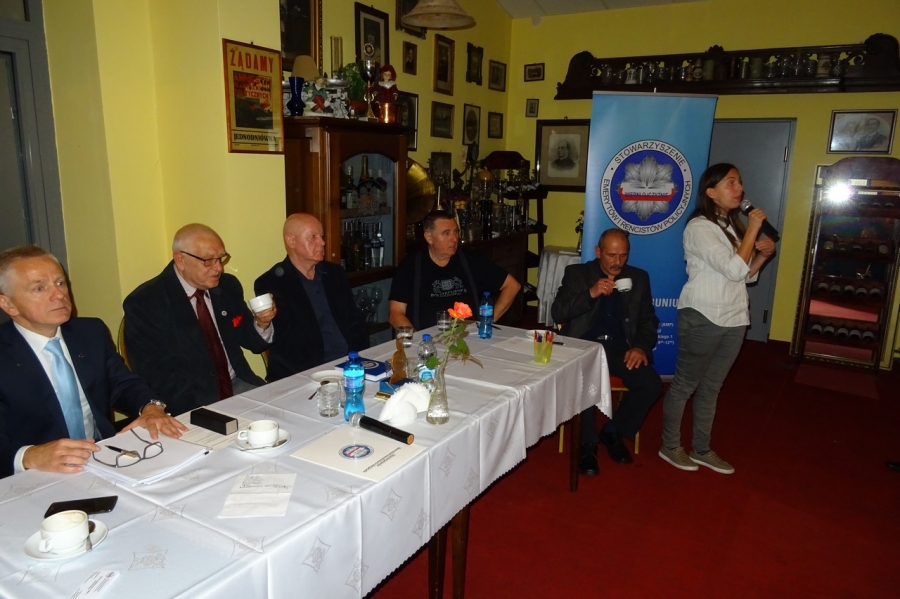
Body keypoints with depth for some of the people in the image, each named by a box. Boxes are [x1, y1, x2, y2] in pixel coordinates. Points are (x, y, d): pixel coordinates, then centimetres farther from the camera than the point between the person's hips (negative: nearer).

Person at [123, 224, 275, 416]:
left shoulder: (228, 286, 5)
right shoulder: (144, 303, -9)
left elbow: (251, 341, 15)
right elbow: (154, 375, -14)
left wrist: (262, 324, -8)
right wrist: (205, 409, -25)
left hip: (238, 387, 6)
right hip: (191, 404, -6)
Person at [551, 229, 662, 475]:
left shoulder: (639, 278, 15)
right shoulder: (576, 273, 7)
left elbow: (649, 320, 12)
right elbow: (557, 313, -4)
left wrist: (641, 346, -9)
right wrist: (590, 294, -18)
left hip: (620, 347, 3)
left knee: (651, 384, -23)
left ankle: (613, 432, 4)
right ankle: (588, 444, -10)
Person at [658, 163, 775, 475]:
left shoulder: (733, 226, 11)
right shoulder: (699, 227, -14)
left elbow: (746, 274, 16)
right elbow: (733, 270, -23)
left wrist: (763, 254, -2)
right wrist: (753, 229, -15)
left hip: (733, 320, 8)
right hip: (703, 318, -8)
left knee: (711, 387, 15)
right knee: (684, 385, 4)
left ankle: (701, 450, 26)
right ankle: (670, 446, 19)